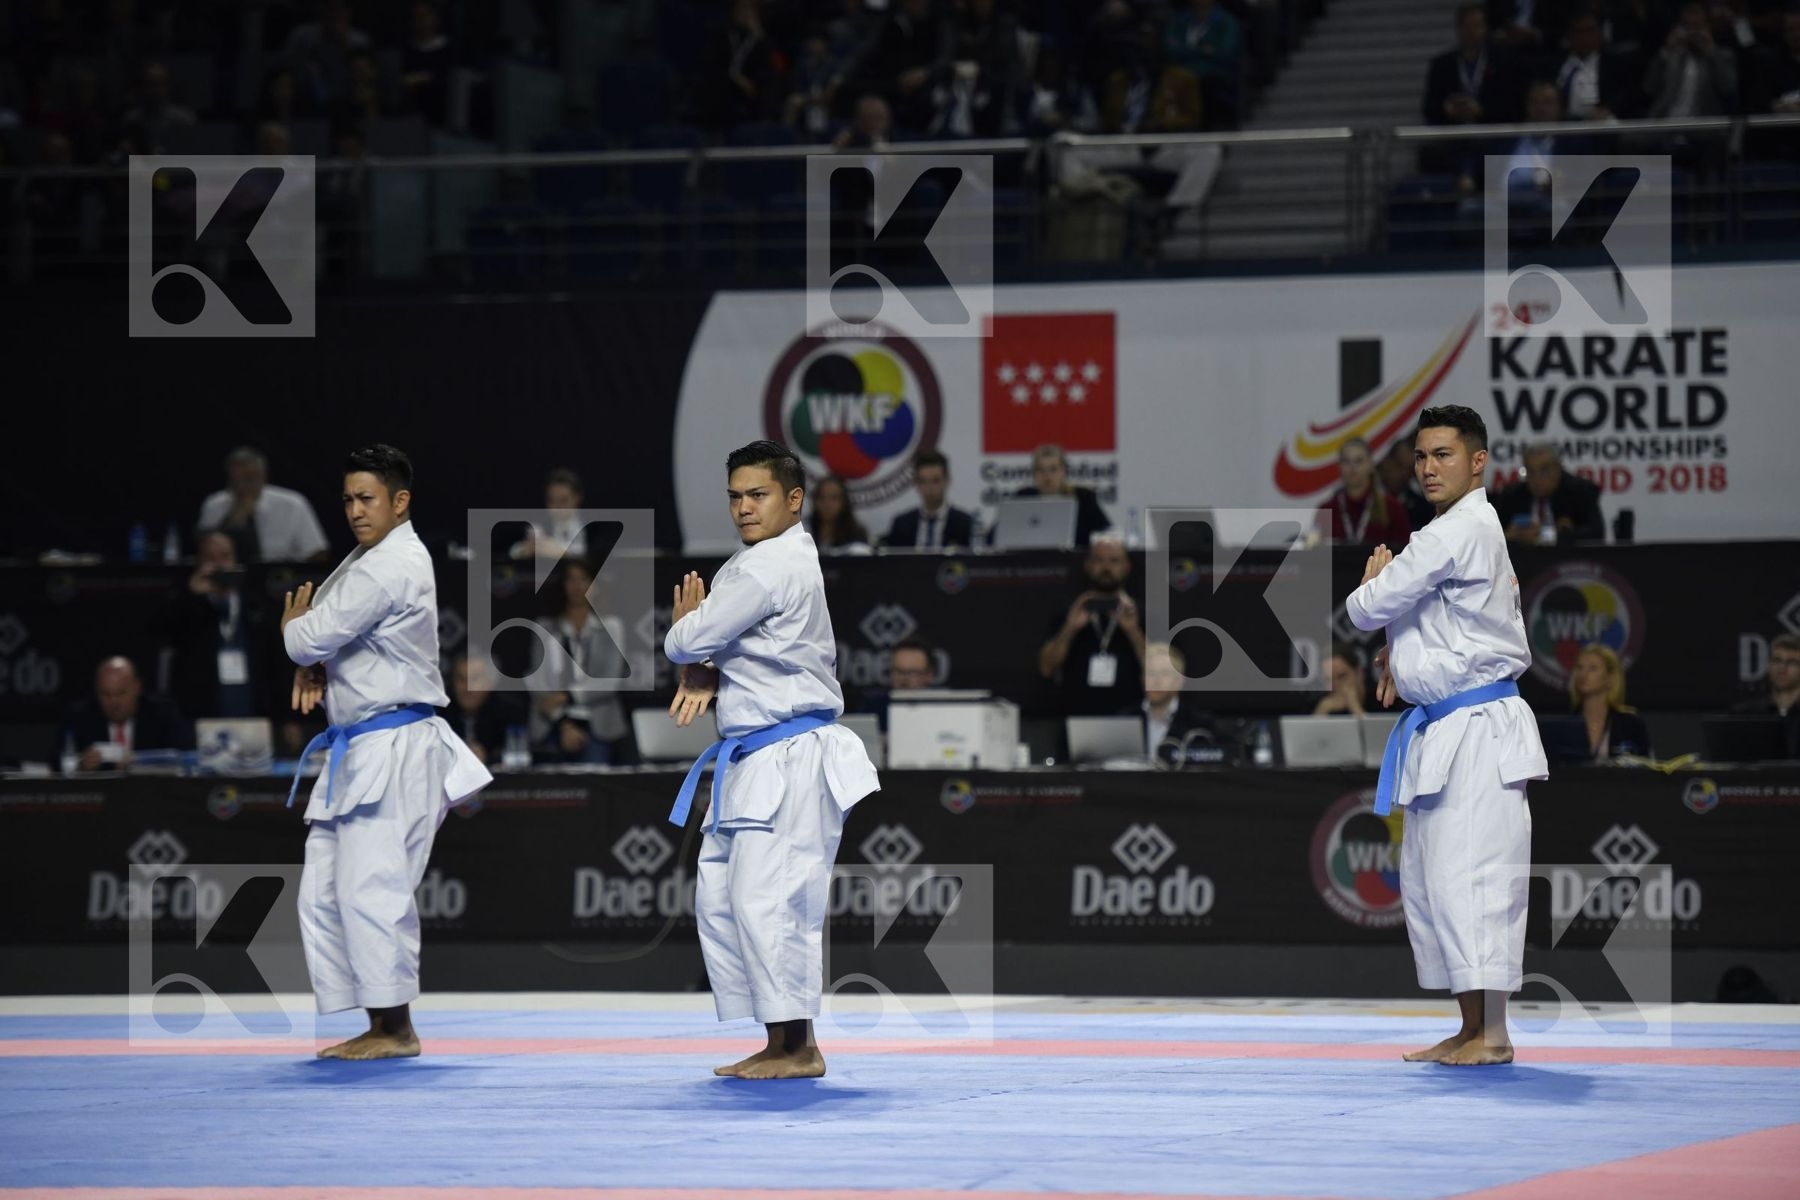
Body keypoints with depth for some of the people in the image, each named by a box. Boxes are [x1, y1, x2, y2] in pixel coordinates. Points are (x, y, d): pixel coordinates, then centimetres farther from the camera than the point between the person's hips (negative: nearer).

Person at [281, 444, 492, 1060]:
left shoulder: (390, 569, -17)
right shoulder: (370, 557, 16)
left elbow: (311, 636, -18)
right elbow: (321, 613, 24)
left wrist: (295, 628, 5)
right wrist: (312, 661, 3)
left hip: (392, 752, -11)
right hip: (358, 750, 11)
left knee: (370, 887, -13)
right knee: (324, 889, 8)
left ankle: (395, 1028, -7)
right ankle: (379, 1027, 11)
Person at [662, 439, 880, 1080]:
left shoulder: (770, 568, -17)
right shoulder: (786, 558, 16)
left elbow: (687, 641, -16)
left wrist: (687, 627, 8)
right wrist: (704, 672, 1)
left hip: (791, 761, -11)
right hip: (754, 761, 11)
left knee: (764, 897, -15)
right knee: (718, 895, 10)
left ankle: (796, 1046, -9)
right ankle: (787, 1042, 14)